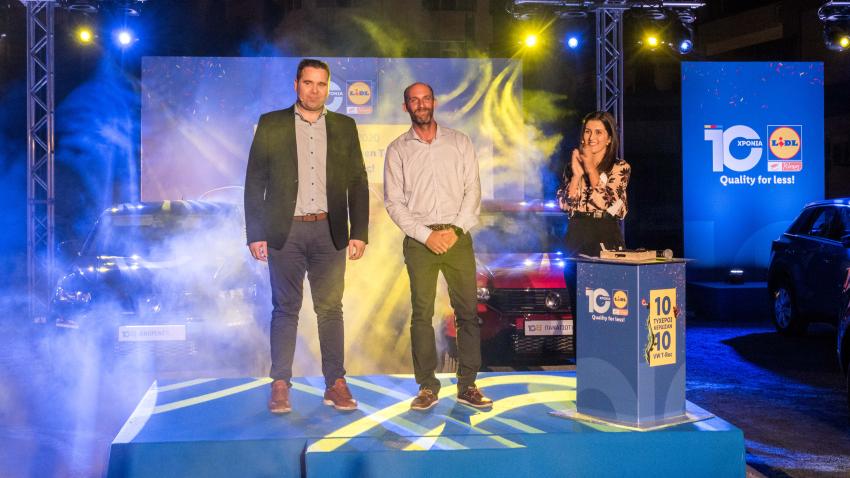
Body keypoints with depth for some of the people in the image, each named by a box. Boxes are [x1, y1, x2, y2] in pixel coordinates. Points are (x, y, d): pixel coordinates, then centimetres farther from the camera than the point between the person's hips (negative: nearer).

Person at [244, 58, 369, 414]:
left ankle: (336, 384, 9)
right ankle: (280, 385, 9)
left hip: (329, 231, 1)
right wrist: (255, 234, -4)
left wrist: (359, 232, 0)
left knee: (331, 308, 4)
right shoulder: (271, 125, 5)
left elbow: (358, 183, 9)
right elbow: (254, 182, 3)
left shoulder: (344, 127, 10)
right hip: (285, 231, -1)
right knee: (285, 309, 3)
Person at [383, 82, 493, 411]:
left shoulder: (459, 142, 11)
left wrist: (456, 230, -8)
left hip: (457, 236, 1)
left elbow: (473, 190, 5)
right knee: (422, 314, -2)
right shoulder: (397, 150, 8)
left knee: (467, 311, -1)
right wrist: (426, 235, -9)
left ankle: (467, 385, 7)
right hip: (419, 240, -1)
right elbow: (394, 202, 2)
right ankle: (427, 387, 6)